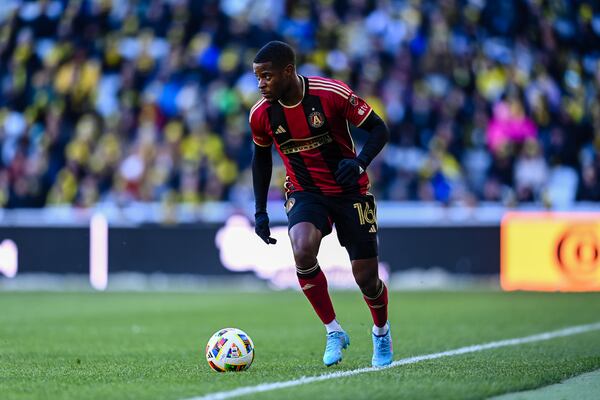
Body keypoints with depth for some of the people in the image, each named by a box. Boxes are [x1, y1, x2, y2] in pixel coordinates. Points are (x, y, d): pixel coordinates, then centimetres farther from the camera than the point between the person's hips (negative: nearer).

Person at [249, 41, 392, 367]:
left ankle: (381, 332, 34)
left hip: (350, 190, -2)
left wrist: (360, 162, -30)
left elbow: (378, 129, -11)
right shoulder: (261, 114, -10)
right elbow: (261, 156, 10)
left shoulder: (332, 93, -21)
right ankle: (333, 331, -11)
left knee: (366, 278, 0)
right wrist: (260, 211, 6)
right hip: (304, 192, 2)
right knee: (303, 251, -30)